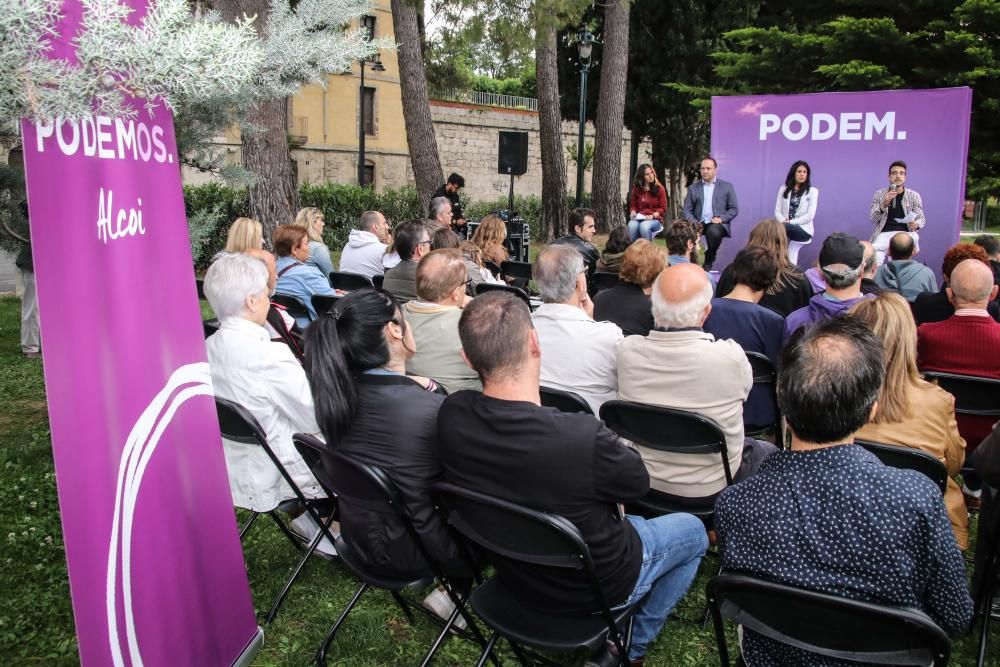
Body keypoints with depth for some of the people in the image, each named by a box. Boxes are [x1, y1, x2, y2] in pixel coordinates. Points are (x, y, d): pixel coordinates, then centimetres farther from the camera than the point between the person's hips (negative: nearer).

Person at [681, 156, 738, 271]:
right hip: (699, 223, 1)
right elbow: (687, 209, 8)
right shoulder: (693, 188, 15)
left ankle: (709, 262, -11)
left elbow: (734, 209, 7)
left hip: (717, 223, -1)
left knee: (714, 232, -37)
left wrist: (721, 218, -11)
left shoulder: (727, 186, 11)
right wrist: (693, 221, -13)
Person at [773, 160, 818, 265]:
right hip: (786, 228, 4)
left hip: (803, 230, -4)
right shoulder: (784, 189, 12)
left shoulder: (812, 191, 3)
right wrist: (783, 221, -15)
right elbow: (777, 211, 7)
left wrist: (790, 222, -15)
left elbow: (810, 215, -6)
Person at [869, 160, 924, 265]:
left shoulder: (914, 196, 8)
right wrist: (884, 204, -18)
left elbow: (921, 218, 9)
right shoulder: (879, 194, 7)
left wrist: (916, 224, -16)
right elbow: (872, 219, 0)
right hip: (884, 234, -2)